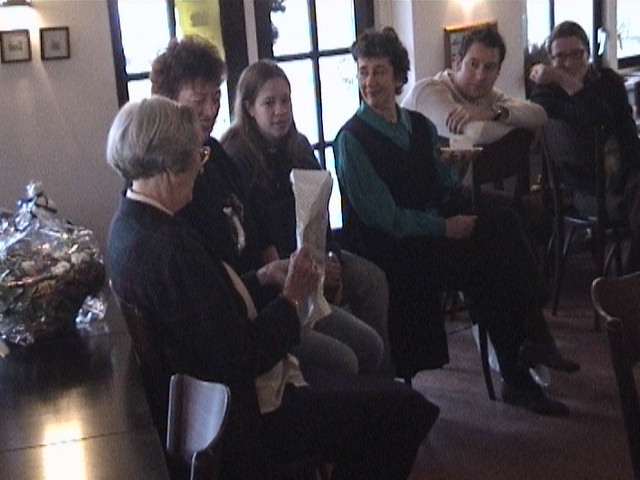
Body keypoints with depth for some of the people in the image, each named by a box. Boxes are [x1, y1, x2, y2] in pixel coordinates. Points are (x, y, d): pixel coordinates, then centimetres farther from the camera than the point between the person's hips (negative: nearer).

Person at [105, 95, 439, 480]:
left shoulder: (133, 222, 3)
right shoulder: (166, 247, -29)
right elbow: (239, 359, -26)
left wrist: (264, 278, 0)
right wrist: (291, 298, -14)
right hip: (242, 416, -10)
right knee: (403, 408, -3)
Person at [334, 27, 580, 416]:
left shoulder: (421, 125, 14)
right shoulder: (352, 139, -6)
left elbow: (448, 191, 14)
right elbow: (383, 216, -12)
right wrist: (444, 227, -17)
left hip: (433, 234, 6)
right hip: (390, 250, -6)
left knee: (503, 222, -21)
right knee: (486, 259, -25)